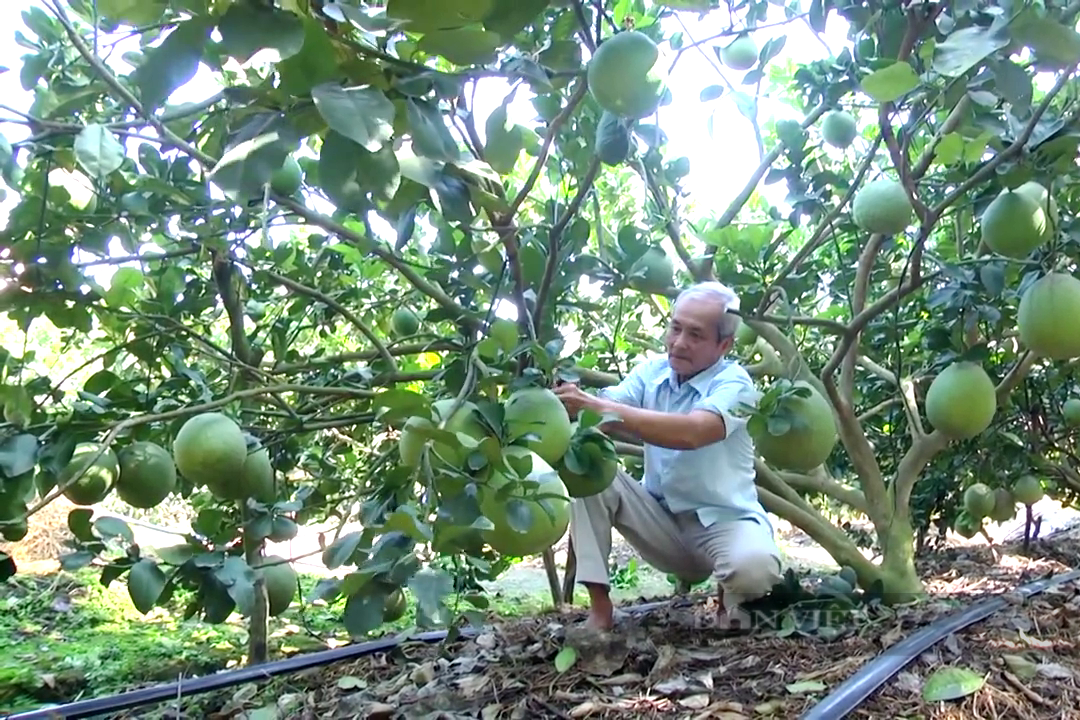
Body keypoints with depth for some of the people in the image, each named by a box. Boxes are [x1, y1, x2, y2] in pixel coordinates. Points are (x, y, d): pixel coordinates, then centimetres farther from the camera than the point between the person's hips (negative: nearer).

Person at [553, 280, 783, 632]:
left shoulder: (733, 382, -16)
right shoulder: (650, 371, 2)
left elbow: (692, 432, -37)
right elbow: (601, 412, -14)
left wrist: (601, 408, -44)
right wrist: (570, 401, -38)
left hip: (723, 521, -4)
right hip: (661, 518, 5)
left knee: (753, 567, -38)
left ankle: (730, 595, 4)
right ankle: (600, 609, -13)